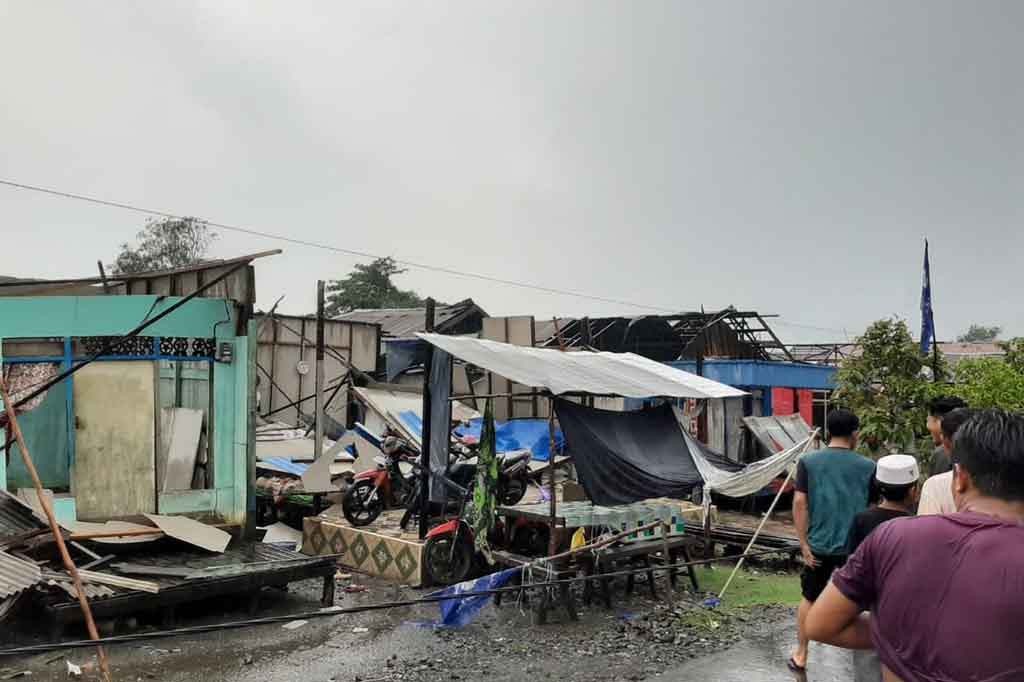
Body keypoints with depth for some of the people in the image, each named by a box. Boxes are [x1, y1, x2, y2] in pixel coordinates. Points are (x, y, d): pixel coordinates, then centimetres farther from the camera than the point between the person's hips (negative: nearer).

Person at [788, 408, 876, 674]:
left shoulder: (808, 462, -3)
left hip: (819, 544, 1)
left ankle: (801, 656, 22)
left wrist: (804, 543, -4)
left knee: (809, 599, 15)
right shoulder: (868, 466, -2)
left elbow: (800, 503, -8)